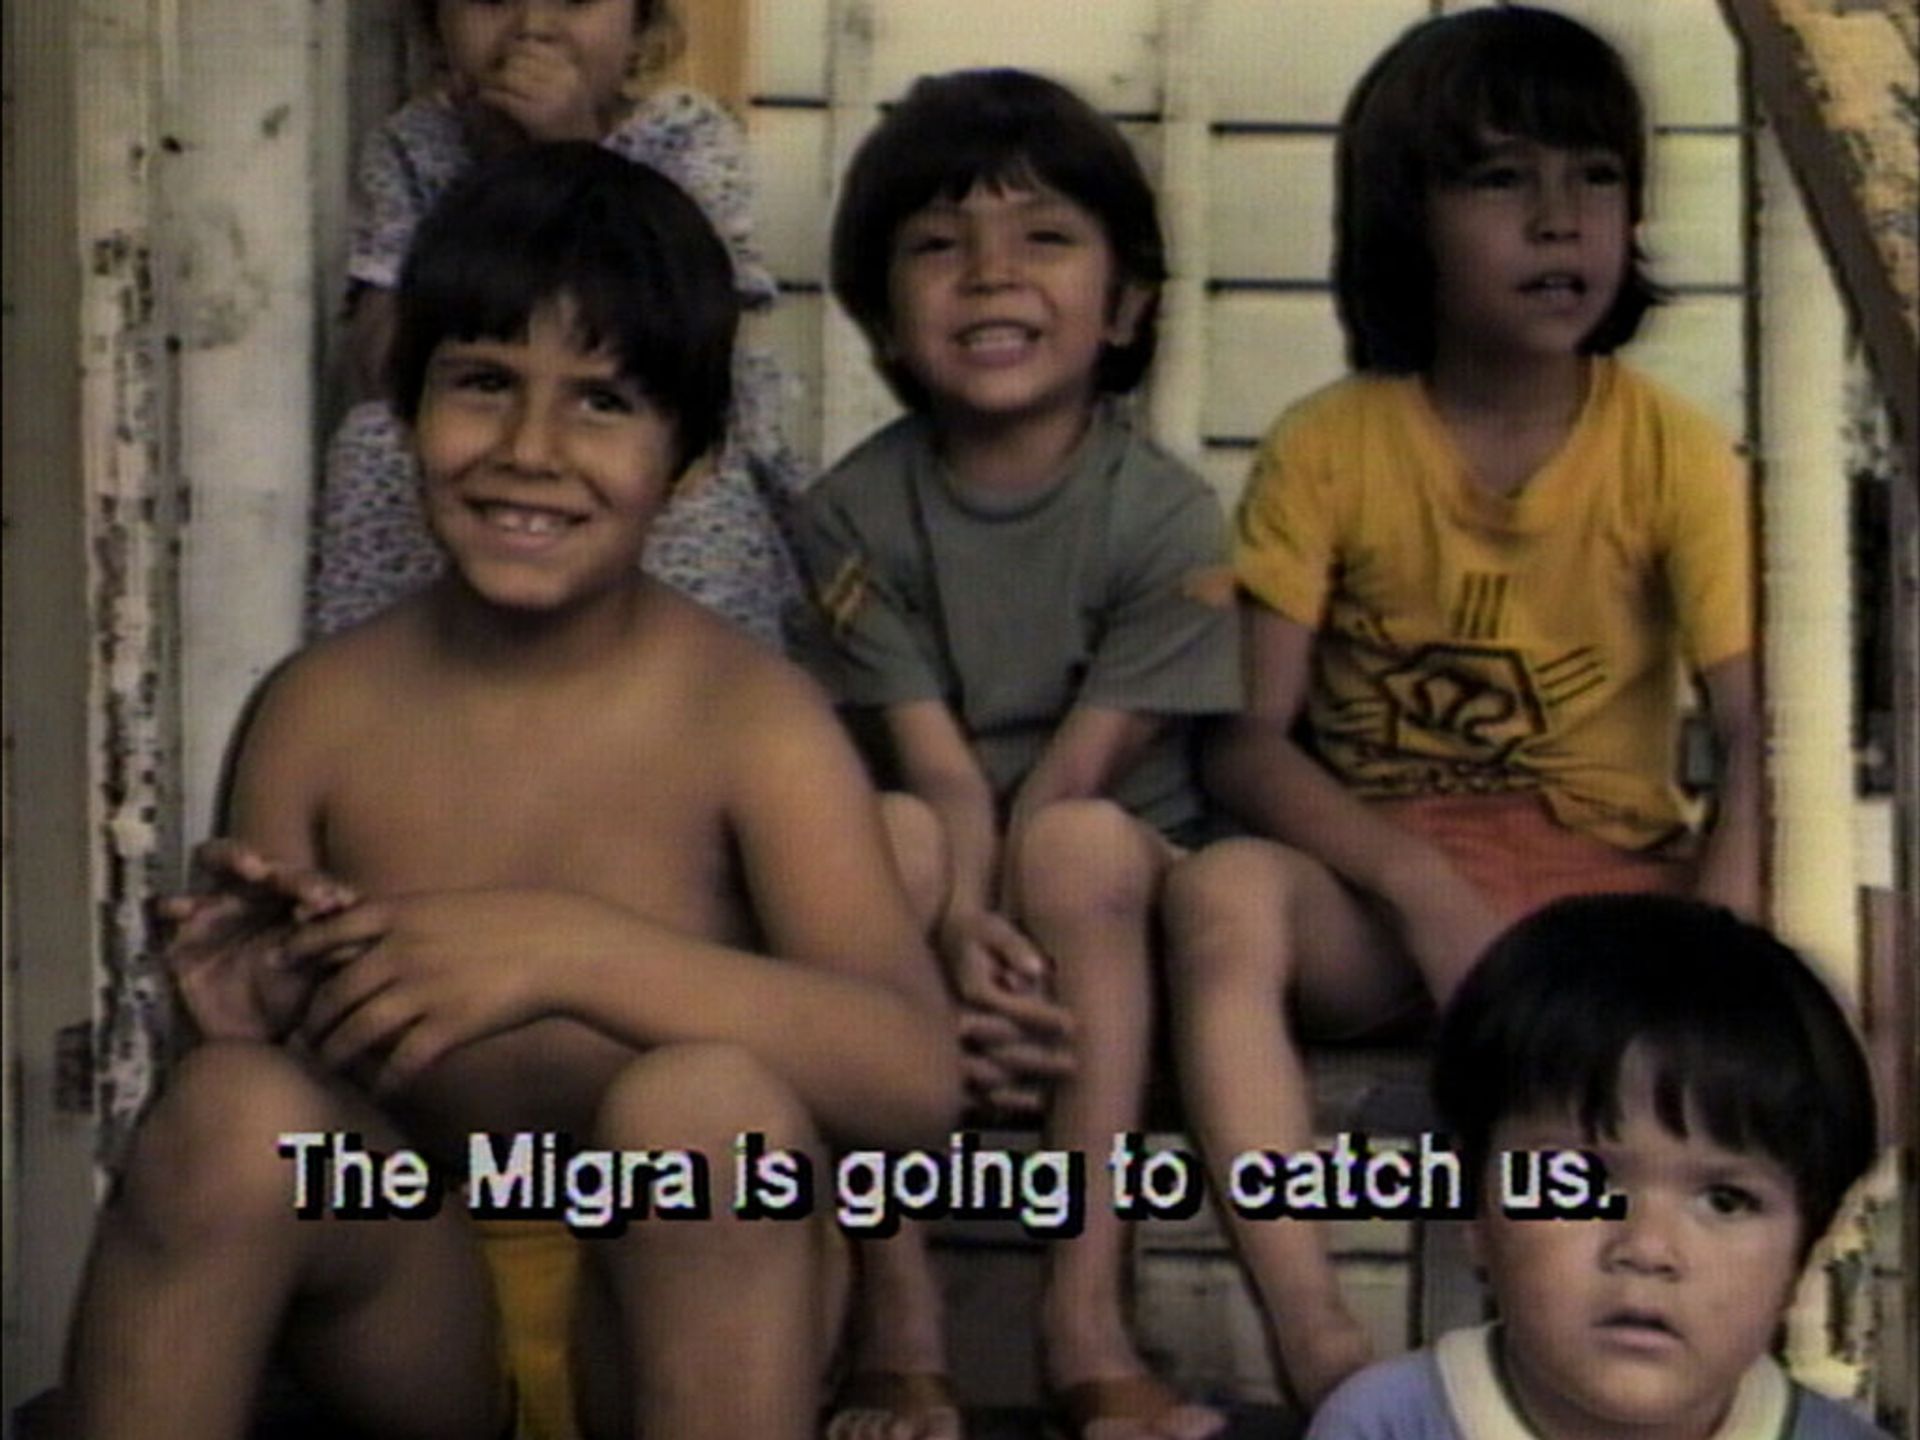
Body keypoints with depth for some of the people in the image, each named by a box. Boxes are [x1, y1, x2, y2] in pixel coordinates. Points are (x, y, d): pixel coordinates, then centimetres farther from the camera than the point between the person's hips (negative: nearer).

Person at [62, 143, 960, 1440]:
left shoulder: (747, 718, -12)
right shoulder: (319, 714, -2)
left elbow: (918, 1077, -25)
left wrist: (570, 952, -35)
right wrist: (262, 1016, -21)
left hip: (687, 1310, -1)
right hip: (415, 1319, 2)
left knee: (705, 1102, -32)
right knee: (235, 1110, -27)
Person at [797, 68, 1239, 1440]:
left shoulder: (1168, 518, -12)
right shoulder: (857, 511, -8)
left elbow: (1074, 774, -17)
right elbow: (941, 768, -17)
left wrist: (1008, 961, -25)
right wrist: (967, 938, -33)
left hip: (1112, 902, -1)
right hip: (950, 900, 1)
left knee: (1080, 840, -31)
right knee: (900, 831, -29)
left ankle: (1088, 1313, -29)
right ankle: (898, 1320, -27)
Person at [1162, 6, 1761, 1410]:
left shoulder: (1669, 449, -2)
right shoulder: (1328, 448, -3)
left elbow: (1754, 741, -8)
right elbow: (1250, 740, -7)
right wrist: (1425, 890, -23)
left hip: (1610, 878, 1)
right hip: (1380, 884, 0)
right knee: (1224, 889, -34)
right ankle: (1319, 1344, -36)